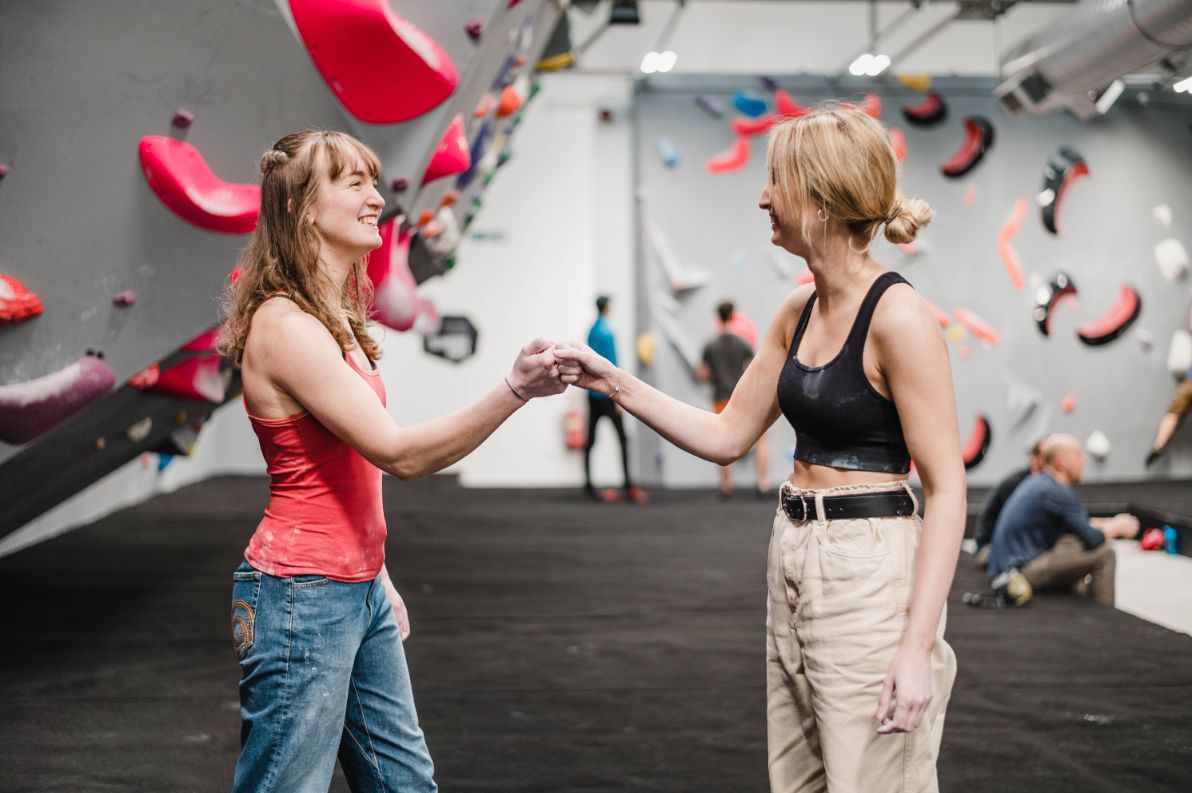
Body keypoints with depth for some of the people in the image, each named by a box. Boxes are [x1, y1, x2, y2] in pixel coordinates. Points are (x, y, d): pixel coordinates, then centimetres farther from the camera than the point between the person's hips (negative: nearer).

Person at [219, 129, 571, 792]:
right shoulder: (284, 326, -18)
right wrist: (514, 390, -28)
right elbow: (400, 453, -23)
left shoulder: (336, 318, 12)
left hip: (360, 588, 10)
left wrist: (379, 577, 18)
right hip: (302, 593, -9)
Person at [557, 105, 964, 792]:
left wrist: (918, 645, -21)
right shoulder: (801, 311, 9)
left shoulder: (899, 317, -15)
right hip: (795, 567, 8)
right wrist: (617, 385, 5)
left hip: (870, 577, -8)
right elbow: (727, 437, 15)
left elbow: (947, 489, -16)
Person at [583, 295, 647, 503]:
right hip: (606, 394, -8)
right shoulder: (607, 332, -12)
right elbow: (612, 366, -14)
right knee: (622, 438, -4)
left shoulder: (592, 331, 11)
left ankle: (588, 485, 9)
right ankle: (628, 486, -5)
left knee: (591, 439, 7)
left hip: (592, 392, 8)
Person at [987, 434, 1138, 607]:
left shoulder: (1042, 483, 13)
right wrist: (1117, 527, 2)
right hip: (1023, 571, -10)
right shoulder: (1055, 491, -16)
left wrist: (1112, 522, 8)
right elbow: (1091, 539, -17)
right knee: (1104, 553, -11)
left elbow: (1083, 522, 23)